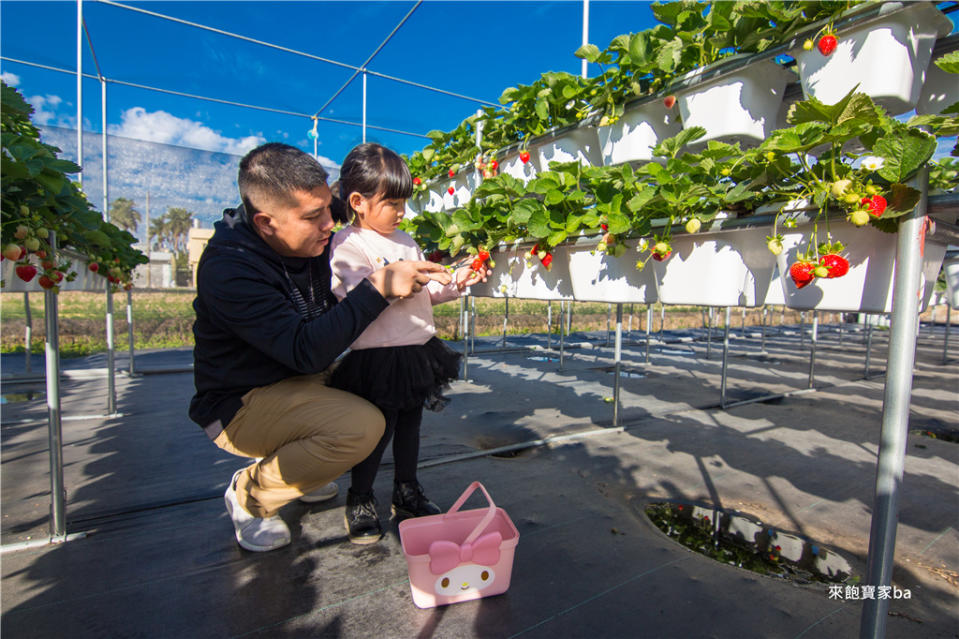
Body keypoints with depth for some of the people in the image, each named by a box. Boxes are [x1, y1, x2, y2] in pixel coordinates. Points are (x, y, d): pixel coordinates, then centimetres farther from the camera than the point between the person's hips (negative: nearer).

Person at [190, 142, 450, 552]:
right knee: (361, 425, -29)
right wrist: (377, 288, -33)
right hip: (241, 404, -8)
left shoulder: (311, 242, -3)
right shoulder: (226, 270, -26)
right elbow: (307, 350, -34)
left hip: (301, 379, 8)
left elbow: (336, 316, 8)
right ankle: (251, 495, -2)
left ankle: (295, 464, 13)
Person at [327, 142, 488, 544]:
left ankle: (406, 494, 35)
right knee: (378, 429, 2)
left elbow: (423, 293, 17)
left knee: (410, 423, 16)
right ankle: (360, 501, 26)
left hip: (418, 351, 7)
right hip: (377, 357, -7)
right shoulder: (349, 245, -9)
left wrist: (455, 284, 3)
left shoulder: (405, 241, 15)